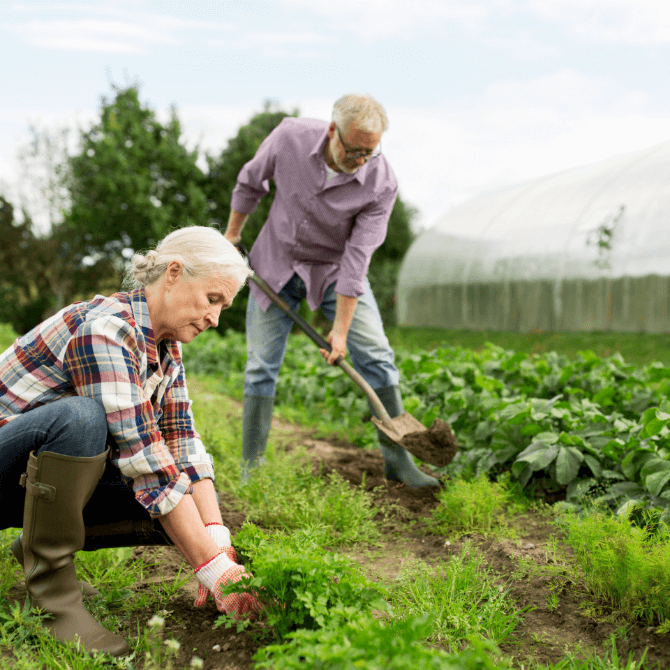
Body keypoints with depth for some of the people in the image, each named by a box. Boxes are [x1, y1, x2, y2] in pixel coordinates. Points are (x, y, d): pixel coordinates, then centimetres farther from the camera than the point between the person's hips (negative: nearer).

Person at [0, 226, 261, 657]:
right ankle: (49, 588, -19)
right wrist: (213, 567, -33)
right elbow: (143, 458, -33)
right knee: (81, 416, -37)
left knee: (196, 508, -9)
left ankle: (40, 544, 8)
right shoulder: (102, 328, -27)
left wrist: (217, 538, -20)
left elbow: (183, 445, -6)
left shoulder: (165, 346, 0)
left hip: (60, 475, 8)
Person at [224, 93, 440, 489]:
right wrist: (232, 234, 9)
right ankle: (252, 467, 12)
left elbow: (357, 258, -24)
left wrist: (341, 329, -23)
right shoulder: (290, 137, -22)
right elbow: (251, 182, -1)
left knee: (376, 354, -12)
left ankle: (397, 459, -2)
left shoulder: (381, 182, -25)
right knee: (262, 366, 0)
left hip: (335, 268, -1)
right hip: (277, 262, 1)